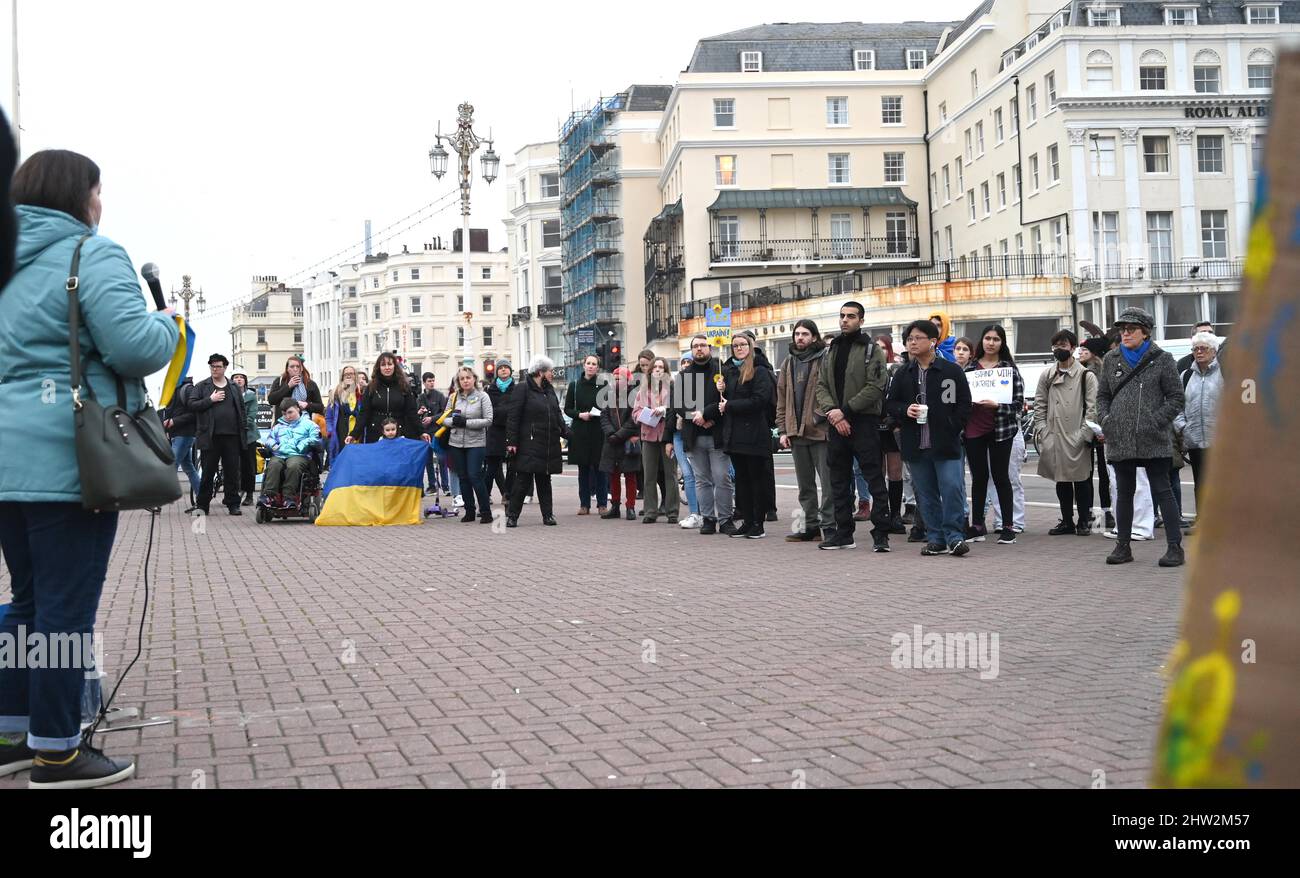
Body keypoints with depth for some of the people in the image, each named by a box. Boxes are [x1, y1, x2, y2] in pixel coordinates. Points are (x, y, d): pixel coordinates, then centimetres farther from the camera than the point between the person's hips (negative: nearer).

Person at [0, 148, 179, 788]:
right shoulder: (89, 254, -9)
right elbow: (135, 347, -19)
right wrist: (168, 325, 2)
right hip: (67, 461, -8)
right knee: (67, 607, -2)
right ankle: (56, 752, 4)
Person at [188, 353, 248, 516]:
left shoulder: (234, 387, 15)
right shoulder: (201, 386, 8)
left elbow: (241, 410, 16)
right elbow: (190, 405, -3)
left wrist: (243, 429, 6)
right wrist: (211, 400, -10)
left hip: (232, 436, 2)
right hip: (210, 437, -2)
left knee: (232, 472, 3)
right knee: (207, 472, 1)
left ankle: (233, 504, 9)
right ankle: (202, 505, 9)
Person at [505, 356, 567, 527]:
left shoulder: (549, 390, 14)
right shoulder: (524, 389, -7)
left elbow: (557, 414, 19)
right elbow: (513, 417, -9)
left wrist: (565, 431, 5)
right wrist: (511, 441, -14)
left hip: (549, 445, 6)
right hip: (529, 444, -6)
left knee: (544, 480, 11)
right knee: (523, 480, -5)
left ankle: (548, 515, 14)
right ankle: (512, 515, 1)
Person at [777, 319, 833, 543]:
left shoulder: (825, 360, -5)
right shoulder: (790, 363, 16)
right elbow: (782, 397, 16)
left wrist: (825, 415, -21)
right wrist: (783, 430, 9)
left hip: (820, 431, -7)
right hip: (796, 432, 7)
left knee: (828, 482, -5)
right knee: (805, 484, 12)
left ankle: (829, 526, -3)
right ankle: (811, 526, 19)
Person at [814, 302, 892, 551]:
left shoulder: (872, 350, -3)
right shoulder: (832, 350, 15)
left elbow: (876, 387, -12)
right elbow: (821, 385, 10)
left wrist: (845, 411, -15)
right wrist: (832, 411, -8)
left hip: (864, 422, -6)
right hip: (836, 425, 6)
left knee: (874, 479, -4)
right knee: (840, 481, 10)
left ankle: (880, 534, -2)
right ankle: (844, 533, 18)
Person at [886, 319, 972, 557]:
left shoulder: (952, 371, 0)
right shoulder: (903, 374, 10)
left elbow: (964, 405, 1)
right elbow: (890, 403, 13)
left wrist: (952, 428, -8)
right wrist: (905, 410, -7)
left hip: (946, 445, -4)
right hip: (915, 446, 4)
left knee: (952, 489, -10)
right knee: (926, 494, 7)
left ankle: (955, 536, -2)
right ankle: (936, 539, 14)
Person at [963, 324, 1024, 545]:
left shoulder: (1009, 368, 0)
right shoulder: (971, 366, 7)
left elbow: (1019, 402, -4)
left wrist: (997, 405, -18)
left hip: (1000, 429, -3)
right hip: (973, 429, 3)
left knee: (1000, 476, 1)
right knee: (978, 476, 9)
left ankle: (1007, 527, 8)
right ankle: (977, 525, 17)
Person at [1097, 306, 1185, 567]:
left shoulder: (1161, 359, 1)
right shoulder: (1111, 360, 11)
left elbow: (1176, 397, 1)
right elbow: (1102, 395, 17)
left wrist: (1157, 421, -10)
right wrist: (1106, 420, 1)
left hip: (1153, 440, -4)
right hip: (1119, 439, 4)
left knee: (1162, 491, -2)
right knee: (1124, 492, 10)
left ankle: (1175, 546, 2)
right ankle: (1122, 545, 18)